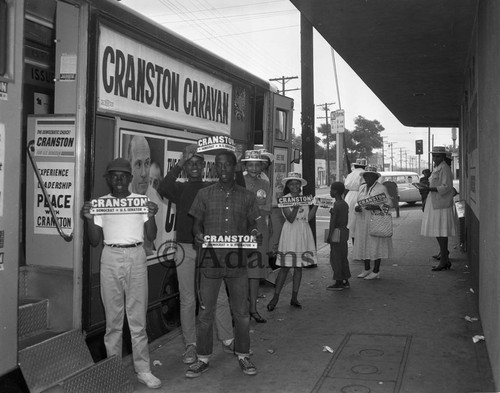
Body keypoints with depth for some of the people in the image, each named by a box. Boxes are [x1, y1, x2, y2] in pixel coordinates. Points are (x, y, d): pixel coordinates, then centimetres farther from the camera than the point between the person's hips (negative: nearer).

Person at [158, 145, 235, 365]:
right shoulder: (179, 188, 6)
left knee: (220, 297, 3)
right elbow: (163, 189, -16)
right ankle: (190, 345, 15)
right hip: (185, 248, 0)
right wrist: (180, 162, -20)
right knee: (187, 300, 5)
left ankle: (227, 339, 18)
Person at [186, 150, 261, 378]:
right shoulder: (205, 194, 5)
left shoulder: (246, 196, 7)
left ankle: (243, 355, 25)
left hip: (237, 259, 1)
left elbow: (251, 223, 11)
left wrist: (254, 233, -11)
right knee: (205, 311, 5)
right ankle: (203, 359, 19)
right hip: (210, 259, 0)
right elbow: (197, 222, 7)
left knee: (241, 311, 8)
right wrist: (198, 234, -15)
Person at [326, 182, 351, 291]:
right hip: (344, 232, 9)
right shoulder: (345, 204, 11)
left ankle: (338, 282, 0)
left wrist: (330, 235, -16)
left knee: (336, 258, -3)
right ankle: (345, 281, 18)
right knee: (343, 257, 13)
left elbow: (333, 221, -19)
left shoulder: (336, 204, -16)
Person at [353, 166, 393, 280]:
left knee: (376, 244, -3)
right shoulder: (362, 188, 13)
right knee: (364, 244, 8)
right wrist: (356, 208, -4)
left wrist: (375, 207, -23)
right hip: (363, 221, 6)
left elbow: (388, 204, -9)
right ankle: (366, 269, 19)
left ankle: (376, 271, 6)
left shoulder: (381, 188, -6)